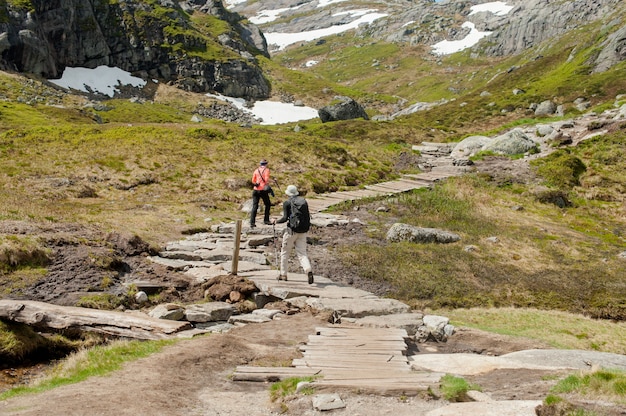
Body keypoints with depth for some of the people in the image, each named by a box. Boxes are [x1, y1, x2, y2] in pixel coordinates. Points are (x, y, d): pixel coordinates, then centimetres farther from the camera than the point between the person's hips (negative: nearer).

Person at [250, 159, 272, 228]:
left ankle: (252, 222, -8)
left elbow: (253, 181, 10)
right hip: (263, 190, -3)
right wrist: (268, 186, -4)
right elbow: (266, 179, -13)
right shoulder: (266, 170, 1)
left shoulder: (256, 170, 11)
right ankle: (266, 220, 15)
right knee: (267, 205, 15)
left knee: (254, 206, 1)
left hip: (256, 190, 3)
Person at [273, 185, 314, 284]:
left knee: (285, 252, 13)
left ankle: (283, 274, 19)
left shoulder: (287, 203, -5)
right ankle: (308, 270, -23)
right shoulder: (304, 201, 9)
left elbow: (285, 218, -10)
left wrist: (276, 221, 7)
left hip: (292, 230, -4)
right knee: (302, 253, 3)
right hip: (303, 231, 4)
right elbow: (308, 217, 9)